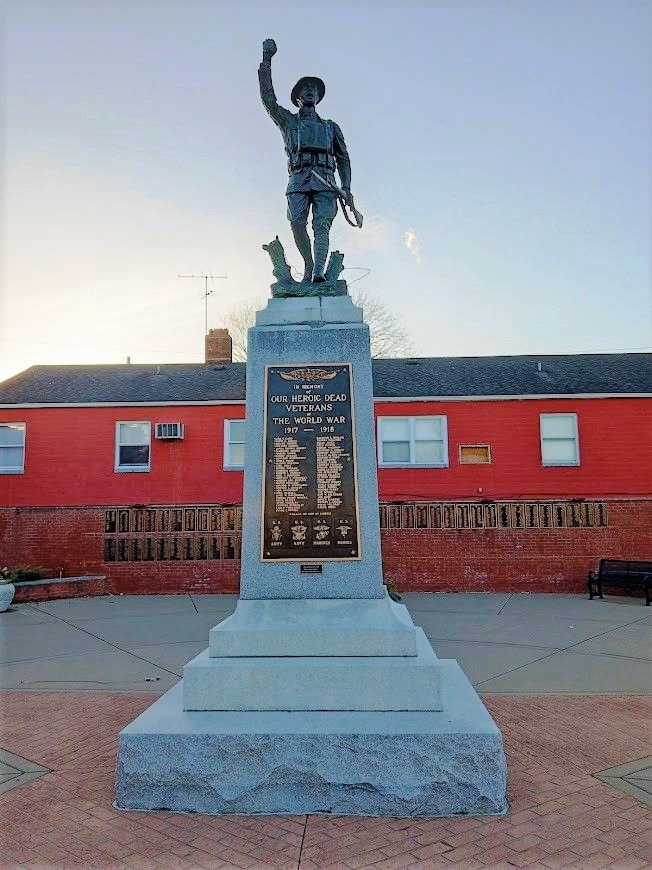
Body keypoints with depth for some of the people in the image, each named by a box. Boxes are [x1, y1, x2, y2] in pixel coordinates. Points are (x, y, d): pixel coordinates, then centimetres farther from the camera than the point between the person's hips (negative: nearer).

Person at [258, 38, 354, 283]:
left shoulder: (330, 126, 28)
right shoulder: (288, 121, 24)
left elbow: (343, 158, 24)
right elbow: (268, 98, 10)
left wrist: (346, 188, 9)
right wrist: (266, 60, 4)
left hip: (325, 182, 0)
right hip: (298, 181, 0)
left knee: (322, 224, -18)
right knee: (297, 224, -16)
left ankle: (318, 271, -27)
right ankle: (308, 265, 2)